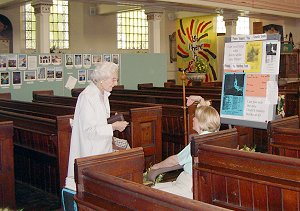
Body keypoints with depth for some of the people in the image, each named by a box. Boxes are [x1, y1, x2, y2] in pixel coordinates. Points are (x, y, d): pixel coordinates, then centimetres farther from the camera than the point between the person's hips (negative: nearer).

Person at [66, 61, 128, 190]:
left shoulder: (103, 94, 11)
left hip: (103, 150, 9)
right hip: (90, 152, -9)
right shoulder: (87, 97, -18)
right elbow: (89, 130, -21)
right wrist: (113, 127, -19)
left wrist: (114, 123, 7)